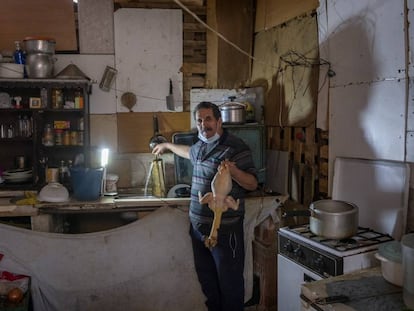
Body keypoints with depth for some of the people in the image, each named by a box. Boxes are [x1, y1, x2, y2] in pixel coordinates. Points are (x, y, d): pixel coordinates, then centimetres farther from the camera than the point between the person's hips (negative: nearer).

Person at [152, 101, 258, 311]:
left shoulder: (236, 147, -13)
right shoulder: (201, 146, 11)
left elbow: (252, 184, -14)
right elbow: (190, 152, 35)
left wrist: (233, 170, -32)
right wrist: (168, 146, 47)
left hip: (225, 229, -8)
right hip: (198, 226, 8)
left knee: (229, 281, 2)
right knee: (206, 277, 19)